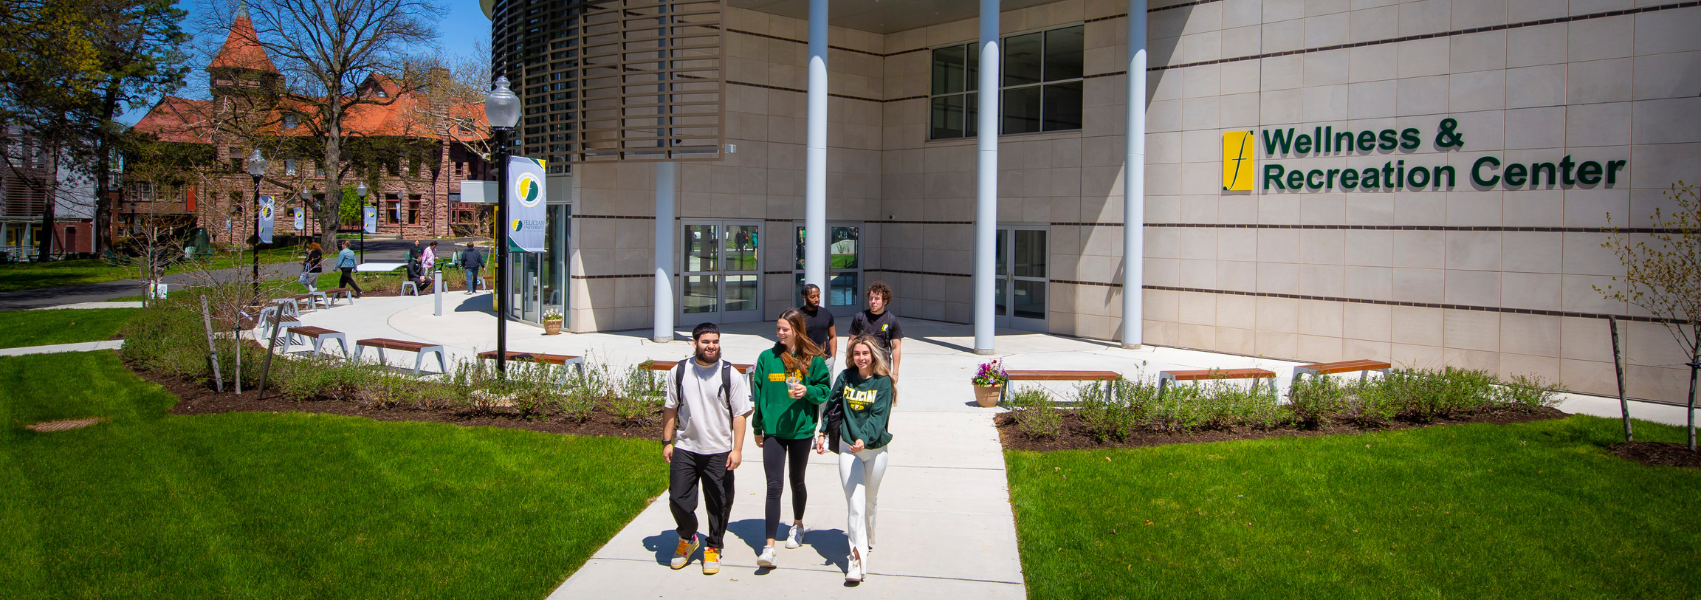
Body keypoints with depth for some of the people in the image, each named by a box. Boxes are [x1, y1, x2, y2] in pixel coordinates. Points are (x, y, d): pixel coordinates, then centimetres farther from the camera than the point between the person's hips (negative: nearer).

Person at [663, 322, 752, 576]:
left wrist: (737, 449, -9)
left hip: (718, 452, -1)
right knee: (678, 500, 1)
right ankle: (687, 539, 30)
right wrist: (667, 442, 7)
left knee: (719, 504, 5)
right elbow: (670, 409, 11)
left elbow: (740, 414, -3)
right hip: (684, 449, 1)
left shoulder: (730, 374, -4)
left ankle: (713, 548, 27)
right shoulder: (679, 372, 3)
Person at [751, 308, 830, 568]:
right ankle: (769, 547, -9)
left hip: (801, 429, 0)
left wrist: (807, 391, -19)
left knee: (797, 482, 16)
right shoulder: (767, 358, 2)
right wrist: (757, 428, 9)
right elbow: (758, 393, 7)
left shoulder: (812, 359, -3)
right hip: (773, 430, 0)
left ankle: (798, 525, 42)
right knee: (774, 486, -7)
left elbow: (825, 389, 2)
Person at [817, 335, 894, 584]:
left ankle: (866, 542, 39)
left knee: (870, 501, 15)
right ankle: (858, 558, -7)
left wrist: (864, 438, -30)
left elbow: (878, 416, -17)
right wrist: (823, 433, 3)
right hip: (847, 447, 1)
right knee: (855, 503, -7)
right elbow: (831, 406, 10)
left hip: (875, 449, -1)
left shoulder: (883, 382, -8)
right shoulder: (845, 377, 1)